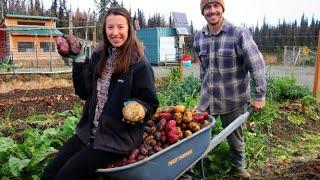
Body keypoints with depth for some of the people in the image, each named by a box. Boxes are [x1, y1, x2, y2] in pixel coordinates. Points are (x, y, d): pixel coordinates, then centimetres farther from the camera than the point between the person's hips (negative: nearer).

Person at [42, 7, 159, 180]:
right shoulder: (98, 57, 5)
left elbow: (150, 103, -9)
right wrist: (79, 63, -3)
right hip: (88, 131, 6)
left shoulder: (139, 63, -13)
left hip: (118, 137, -6)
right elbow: (84, 93, 8)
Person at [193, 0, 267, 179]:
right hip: (207, 97, 4)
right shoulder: (199, 37, 0)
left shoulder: (239, 34, -17)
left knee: (235, 136, 13)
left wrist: (259, 96, -16)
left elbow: (256, 64, -17)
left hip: (233, 100, -4)